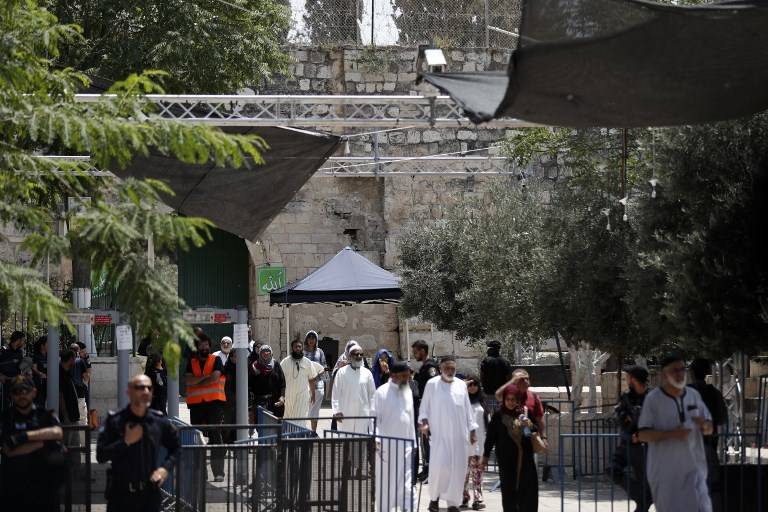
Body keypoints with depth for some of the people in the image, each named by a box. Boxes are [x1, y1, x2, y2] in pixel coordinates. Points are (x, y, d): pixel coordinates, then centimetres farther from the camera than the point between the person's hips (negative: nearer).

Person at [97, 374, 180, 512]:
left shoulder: (159, 421, 1)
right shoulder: (115, 421, -7)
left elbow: (175, 447, 16)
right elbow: (101, 455, -10)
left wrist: (166, 467, 0)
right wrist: (126, 442, -19)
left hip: (150, 493, 3)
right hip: (121, 494, -3)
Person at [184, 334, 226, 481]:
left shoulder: (216, 361, 7)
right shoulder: (192, 363, 15)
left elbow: (215, 377, -8)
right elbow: (188, 380, 0)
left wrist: (196, 382, -1)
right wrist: (205, 377, -8)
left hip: (214, 402, -4)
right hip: (196, 404, 4)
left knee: (215, 435, -10)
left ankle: (218, 472, -14)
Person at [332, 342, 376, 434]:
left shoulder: (367, 373, 8)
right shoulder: (342, 372, 3)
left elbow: (372, 394, 11)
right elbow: (336, 393, 1)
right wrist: (337, 411, -7)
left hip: (363, 413, 1)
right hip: (346, 414, -1)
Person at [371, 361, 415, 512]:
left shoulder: (408, 391, 11)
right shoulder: (382, 392, -7)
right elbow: (374, 417, -9)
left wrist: (413, 442, 16)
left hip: (404, 445, 4)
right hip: (386, 445, -4)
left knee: (406, 483, -1)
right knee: (385, 482, 4)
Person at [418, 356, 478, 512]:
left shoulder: (461, 385, 9)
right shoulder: (432, 384, 0)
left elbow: (468, 409, 13)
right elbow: (424, 406, 6)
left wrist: (472, 430, 11)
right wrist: (424, 421, -10)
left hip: (458, 435, 3)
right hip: (439, 434, -3)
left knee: (458, 469, 1)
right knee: (439, 466, -15)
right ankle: (434, 497, 7)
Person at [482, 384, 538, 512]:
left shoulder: (525, 413, 6)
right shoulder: (498, 416, 1)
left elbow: (535, 430, 15)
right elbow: (490, 437, 5)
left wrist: (531, 426, -9)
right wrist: (486, 456, 4)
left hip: (525, 457, 2)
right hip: (507, 459, -2)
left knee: (529, 489, 0)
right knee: (509, 489, 0)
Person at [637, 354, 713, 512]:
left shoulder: (694, 395, 9)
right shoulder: (653, 399, -5)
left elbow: (709, 429, 15)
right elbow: (642, 435, -9)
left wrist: (704, 425, -10)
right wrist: (671, 434, -22)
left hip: (693, 467, 3)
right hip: (665, 470, -3)